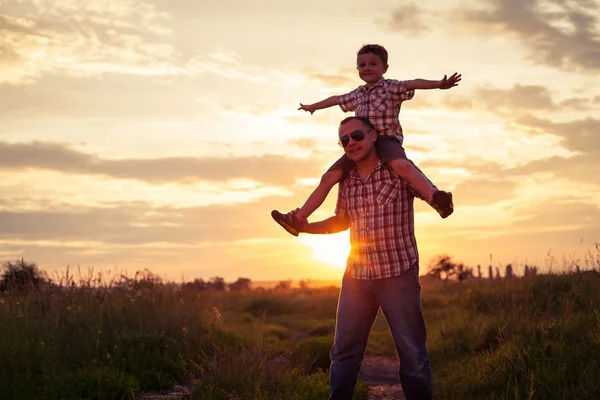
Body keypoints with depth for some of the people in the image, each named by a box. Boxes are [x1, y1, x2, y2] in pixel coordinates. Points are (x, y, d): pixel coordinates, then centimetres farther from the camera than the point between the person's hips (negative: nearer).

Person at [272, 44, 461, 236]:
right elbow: (336, 99, 37)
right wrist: (313, 106, 54)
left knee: (402, 165, -39)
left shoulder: (390, 87, 1)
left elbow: (414, 83, -17)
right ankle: (297, 220, 1)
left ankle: (435, 199, -53)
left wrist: (439, 84, -35)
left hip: (386, 140, -6)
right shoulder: (358, 94, 19)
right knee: (329, 177, -2)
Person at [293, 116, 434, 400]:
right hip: (356, 276, 5)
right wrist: (307, 227, 7)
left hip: (399, 274, -4)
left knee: (412, 352, 1)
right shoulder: (346, 181, 9)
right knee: (344, 352, 9)